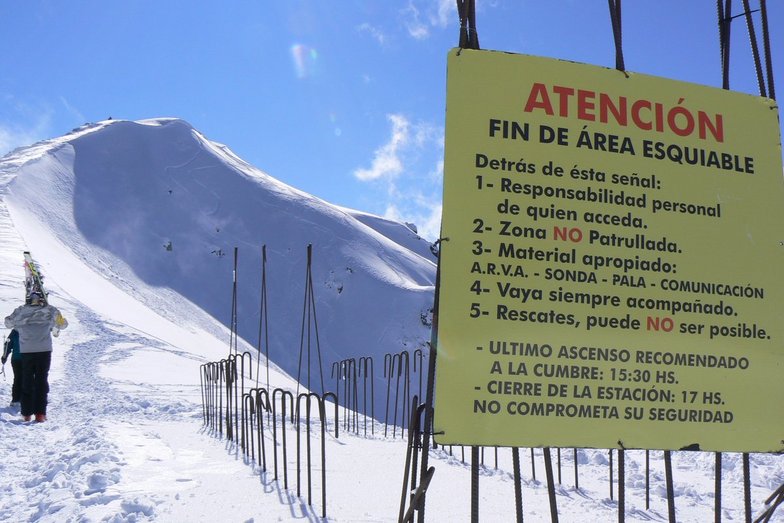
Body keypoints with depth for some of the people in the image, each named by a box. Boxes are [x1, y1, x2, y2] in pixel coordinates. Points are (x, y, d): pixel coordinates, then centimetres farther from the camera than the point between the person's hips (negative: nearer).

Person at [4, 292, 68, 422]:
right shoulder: (50, 311, 5)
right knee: (41, 381, 2)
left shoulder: (20, 311, 7)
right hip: (44, 350, -1)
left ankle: (26, 413, 11)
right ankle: (40, 413, -3)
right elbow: (63, 324, 20)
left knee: (26, 381, 10)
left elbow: (8, 323, 24)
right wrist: (55, 329, 41)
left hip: (25, 351, 1)